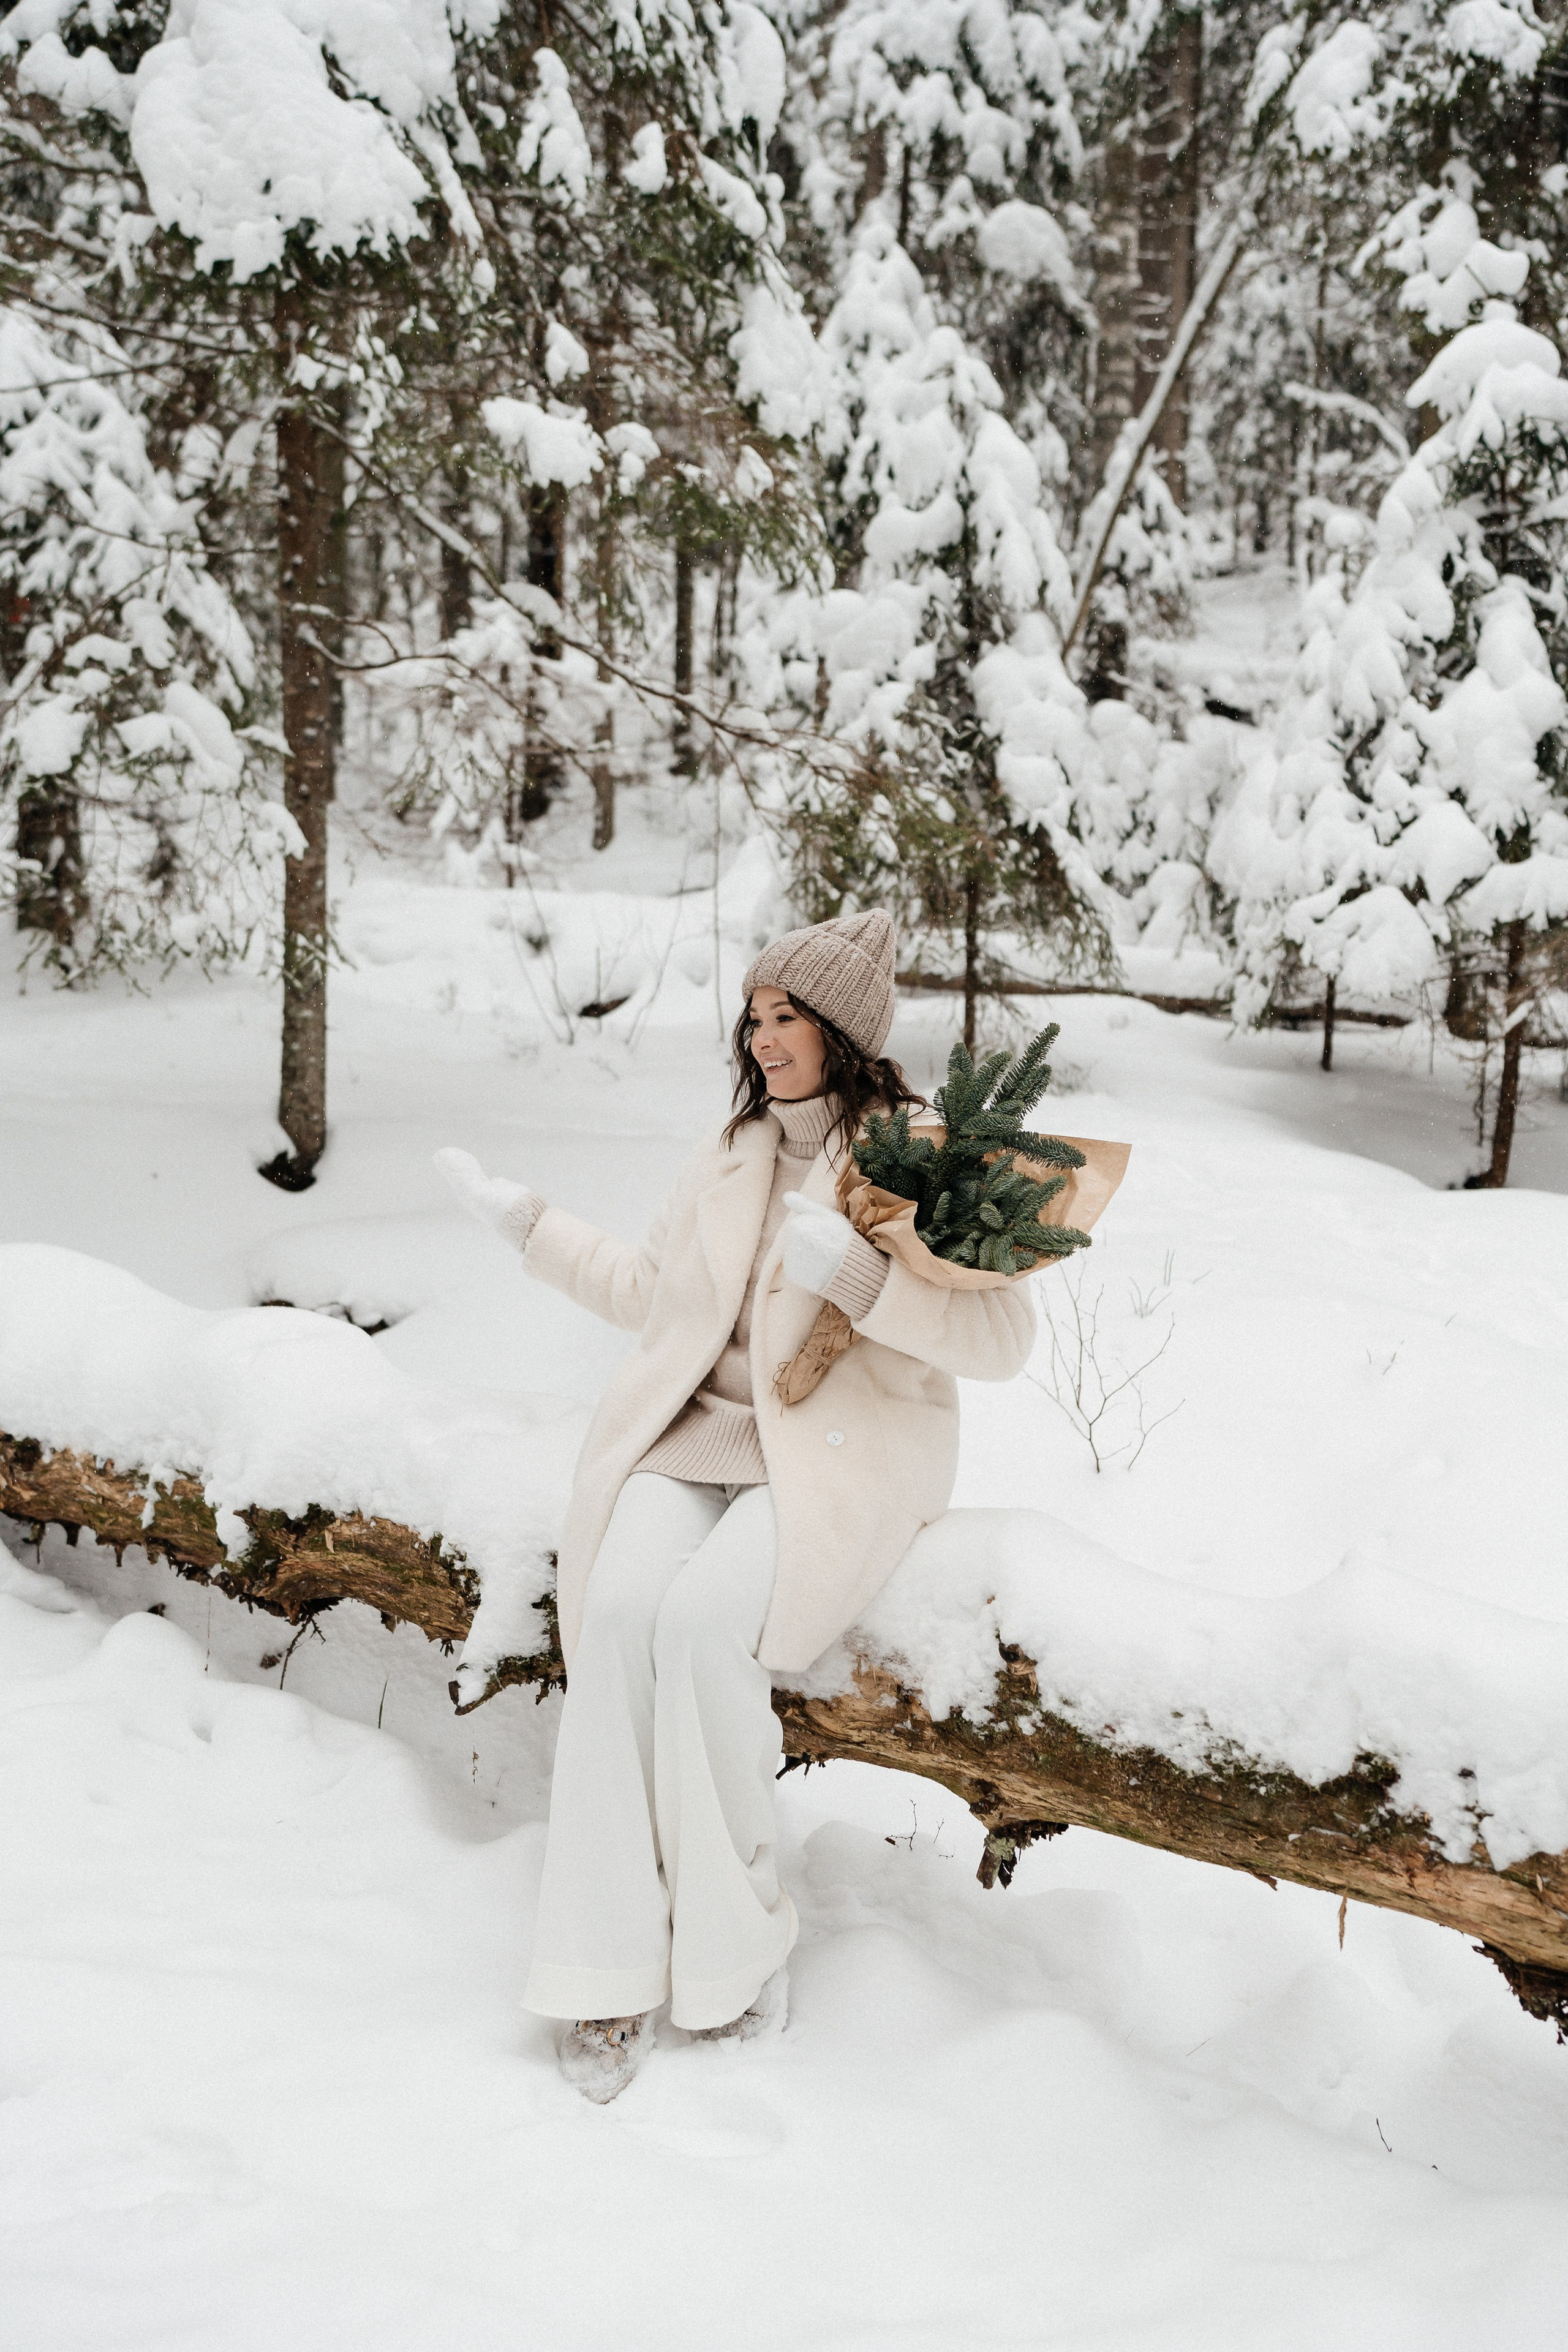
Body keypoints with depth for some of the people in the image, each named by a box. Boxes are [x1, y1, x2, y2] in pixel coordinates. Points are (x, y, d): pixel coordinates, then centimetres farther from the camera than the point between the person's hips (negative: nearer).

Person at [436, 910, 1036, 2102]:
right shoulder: (730, 1156, 16)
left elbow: (1002, 1335, -13)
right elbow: (654, 1289, 27)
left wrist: (853, 1271, -24)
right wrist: (530, 1221, 24)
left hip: (843, 1451, -5)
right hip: (701, 1432, 5)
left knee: (707, 1619, -31)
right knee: (622, 1607, -25)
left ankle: (732, 1936, -9)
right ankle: (615, 1971, -19)